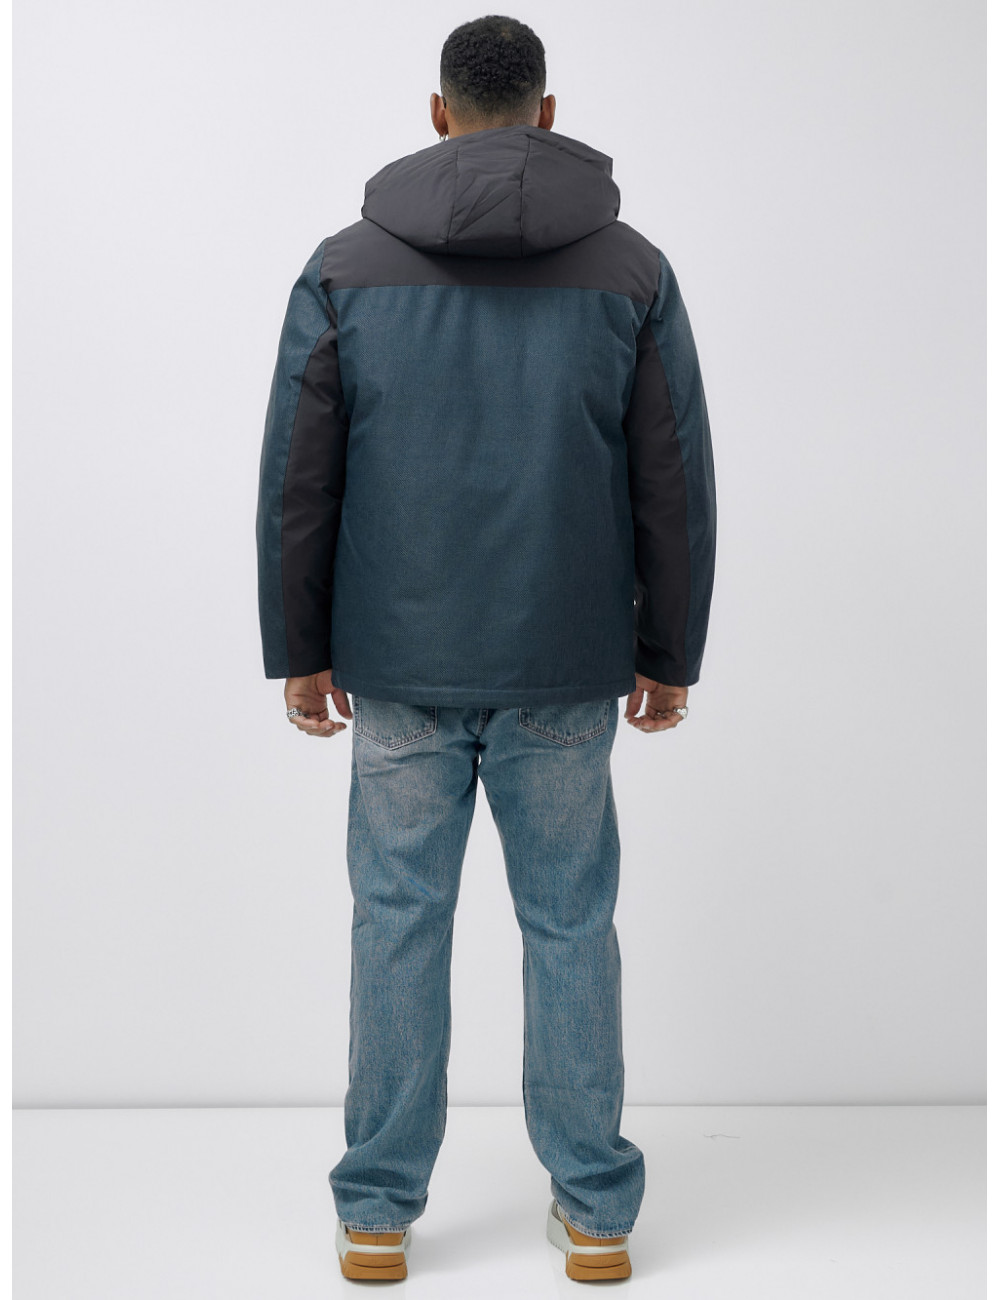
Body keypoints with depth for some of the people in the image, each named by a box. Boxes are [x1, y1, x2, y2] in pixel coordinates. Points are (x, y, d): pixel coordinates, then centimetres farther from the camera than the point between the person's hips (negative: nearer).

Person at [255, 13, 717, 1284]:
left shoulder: (346, 265, 0)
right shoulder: (632, 269, 0)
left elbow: (294, 482, -1)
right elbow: (677, 486, 1)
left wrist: (299, 650, 8)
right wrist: (670, 653, 10)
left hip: (398, 666, 0)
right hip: (565, 670, 0)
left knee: (398, 920, 9)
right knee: (570, 926, 10)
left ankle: (377, 1212, 17)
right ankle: (595, 1211, 19)